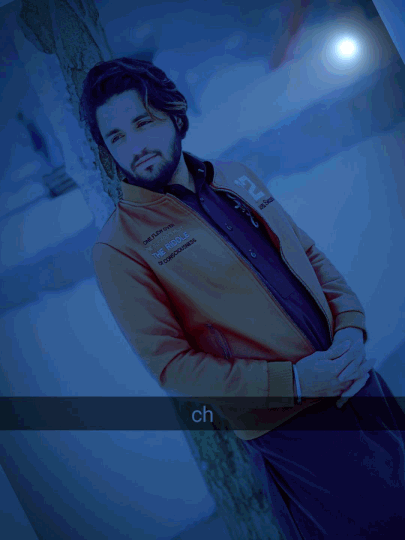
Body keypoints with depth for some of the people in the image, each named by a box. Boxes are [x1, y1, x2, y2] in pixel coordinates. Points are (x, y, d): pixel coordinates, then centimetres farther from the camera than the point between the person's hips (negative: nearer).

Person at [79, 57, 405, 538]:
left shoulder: (237, 178, 5)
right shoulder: (117, 247, -13)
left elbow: (311, 256, 10)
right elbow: (170, 364, -15)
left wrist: (351, 328, -7)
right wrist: (294, 381, -20)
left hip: (356, 381, 6)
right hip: (288, 428, -5)